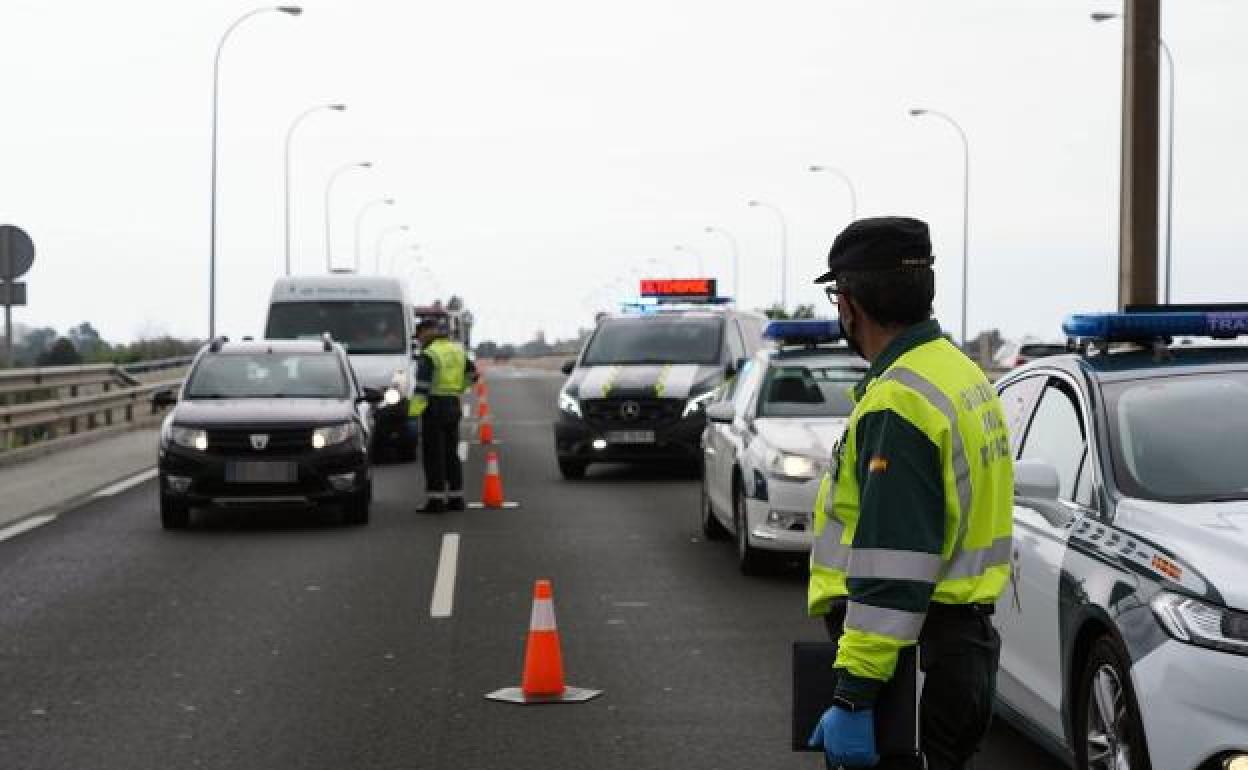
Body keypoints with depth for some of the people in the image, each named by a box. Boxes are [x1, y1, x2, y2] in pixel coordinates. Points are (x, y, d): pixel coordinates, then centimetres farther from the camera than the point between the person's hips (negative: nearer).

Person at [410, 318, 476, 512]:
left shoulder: (429, 354, -12)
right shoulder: (457, 350, 11)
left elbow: (423, 385, -20)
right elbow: (472, 373, 20)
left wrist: (414, 410, -22)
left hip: (435, 407, -8)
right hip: (454, 405, 8)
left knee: (433, 455, -4)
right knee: (451, 454, 14)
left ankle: (435, 500, -7)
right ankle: (456, 498, 15)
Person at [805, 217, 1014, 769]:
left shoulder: (900, 401, -19)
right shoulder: (963, 372, 14)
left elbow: (892, 564, -25)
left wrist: (854, 695, -24)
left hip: (913, 647, -10)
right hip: (968, 639, 10)